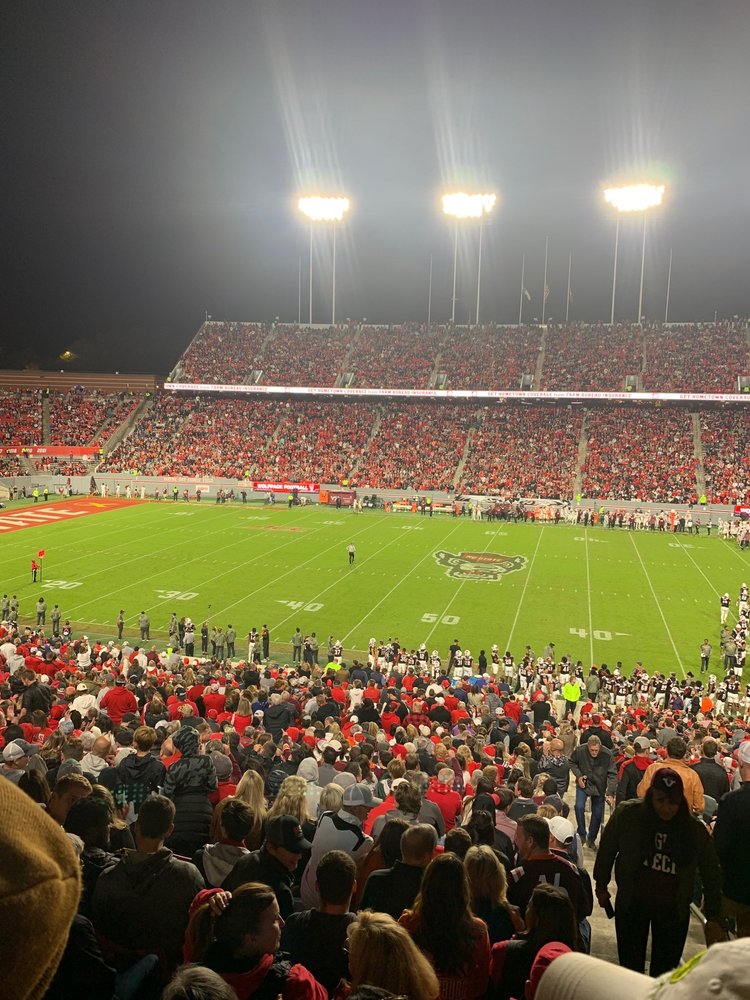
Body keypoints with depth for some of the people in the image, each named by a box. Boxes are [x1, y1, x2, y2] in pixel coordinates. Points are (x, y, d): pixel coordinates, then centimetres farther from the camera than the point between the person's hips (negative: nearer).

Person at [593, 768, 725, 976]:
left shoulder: (695, 830, -12)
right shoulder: (627, 814, -16)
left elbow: (711, 874, -1)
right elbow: (607, 849, -2)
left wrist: (713, 917, -1)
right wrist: (601, 884, 6)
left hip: (673, 911, 1)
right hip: (631, 904, 0)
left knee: (664, 973, 10)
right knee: (630, 967, 10)